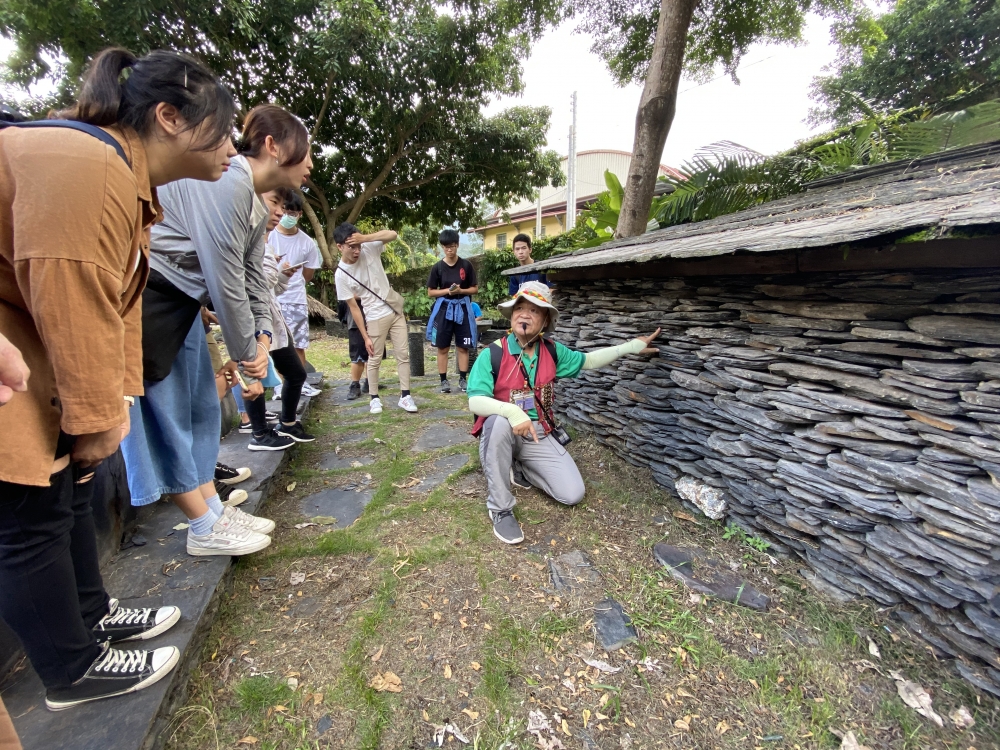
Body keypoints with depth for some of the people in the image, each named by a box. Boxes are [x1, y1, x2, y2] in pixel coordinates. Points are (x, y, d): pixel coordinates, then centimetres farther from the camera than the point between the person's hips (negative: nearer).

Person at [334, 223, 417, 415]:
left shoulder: (369, 249, -8)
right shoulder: (341, 274, -14)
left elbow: (393, 234, -15)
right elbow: (353, 307, -11)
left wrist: (365, 238, -28)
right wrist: (365, 336, -11)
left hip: (396, 310, 3)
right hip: (375, 318, -3)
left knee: (403, 354, 4)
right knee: (375, 359, 6)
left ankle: (405, 396, 11)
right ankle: (375, 398, 21)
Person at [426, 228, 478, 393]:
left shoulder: (466, 265, 0)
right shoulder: (437, 267, 0)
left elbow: (475, 288, 4)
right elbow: (430, 292, 3)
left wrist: (460, 290, -14)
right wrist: (447, 290, -13)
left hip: (462, 308, 0)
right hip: (444, 308, 0)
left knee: (463, 347, 3)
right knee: (443, 347, 3)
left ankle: (462, 379, 13)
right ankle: (443, 380, 13)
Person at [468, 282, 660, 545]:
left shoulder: (552, 351, -2)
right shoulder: (492, 354, -16)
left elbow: (588, 361, 12)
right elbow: (475, 402, -24)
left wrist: (631, 346, 6)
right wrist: (512, 411, -42)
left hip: (540, 435, 4)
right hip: (502, 433, -3)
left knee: (572, 494, -9)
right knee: (500, 421, -41)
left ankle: (520, 470, 17)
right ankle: (500, 509, -22)